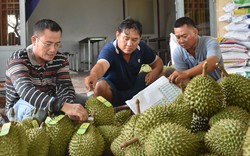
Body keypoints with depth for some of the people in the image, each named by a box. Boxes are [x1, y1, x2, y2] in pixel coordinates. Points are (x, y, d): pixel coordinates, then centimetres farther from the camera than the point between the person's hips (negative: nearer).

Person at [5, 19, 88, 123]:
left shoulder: (60, 60, -6)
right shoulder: (18, 59, -23)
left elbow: (64, 87, -18)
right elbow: (26, 90, -41)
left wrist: (69, 105, -44)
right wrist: (63, 106, -56)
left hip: (48, 105, 5)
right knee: (36, 107, -37)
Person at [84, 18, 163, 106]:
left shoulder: (142, 47, -9)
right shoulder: (109, 50, -28)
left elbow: (158, 61, 5)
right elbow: (101, 65, -50)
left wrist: (155, 71, -20)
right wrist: (94, 75, -74)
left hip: (133, 89, 6)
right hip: (112, 90, -5)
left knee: (158, 76, -9)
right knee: (101, 86, -38)